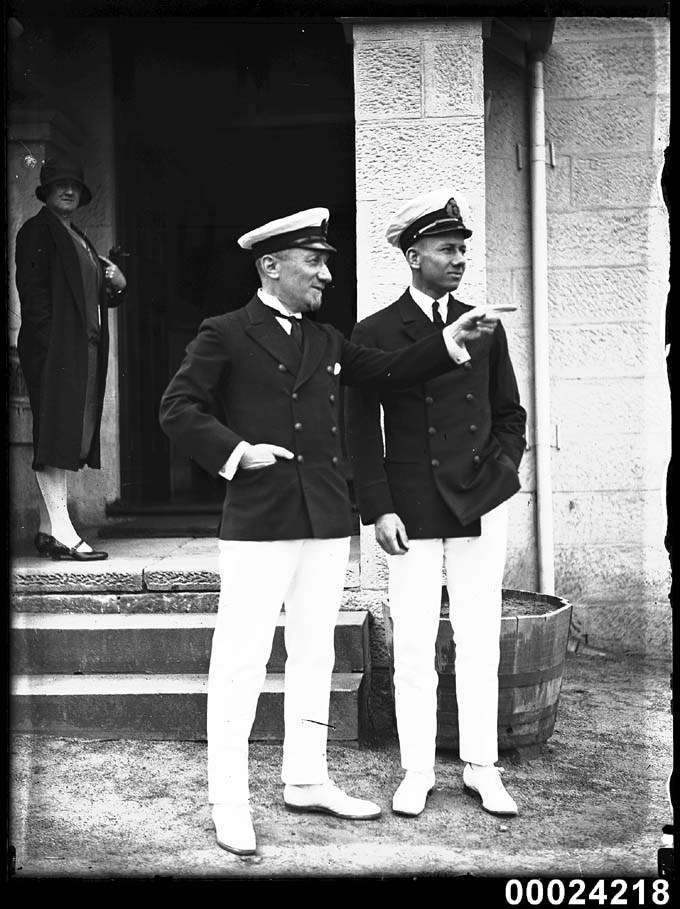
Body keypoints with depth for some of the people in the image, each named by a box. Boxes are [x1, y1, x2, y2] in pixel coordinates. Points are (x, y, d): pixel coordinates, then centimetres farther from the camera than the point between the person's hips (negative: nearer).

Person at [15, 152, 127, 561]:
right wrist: (49, 338, -20)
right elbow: (32, 290, -11)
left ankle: (48, 529, 13)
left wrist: (116, 285, 6)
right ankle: (61, 534, -15)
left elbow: (99, 298, 28)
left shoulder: (79, 239, 25)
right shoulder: (37, 231, 0)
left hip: (84, 350, 9)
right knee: (55, 437, -11)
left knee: (70, 439, 8)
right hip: (54, 347, -9)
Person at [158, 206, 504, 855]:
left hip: (326, 522, 6)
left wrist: (446, 344, 4)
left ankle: (306, 781, 25)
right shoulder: (225, 336, 0)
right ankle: (228, 802, 5)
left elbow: (388, 371, 14)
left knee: (315, 655, 13)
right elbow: (177, 409, -4)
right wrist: (235, 451, -13)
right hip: (258, 521, -6)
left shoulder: (328, 341, 18)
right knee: (241, 660, -4)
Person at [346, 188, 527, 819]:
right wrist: (378, 511, -8)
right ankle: (416, 772, 14)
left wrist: (503, 471, 2)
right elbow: (361, 431, -1)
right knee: (413, 648, 2)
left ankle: (482, 769, 16)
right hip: (411, 512, -2)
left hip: (481, 507, 3)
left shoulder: (485, 328, 11)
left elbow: (510, 413, 18)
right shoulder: (374, 335, 1)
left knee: (479, 644, 6)